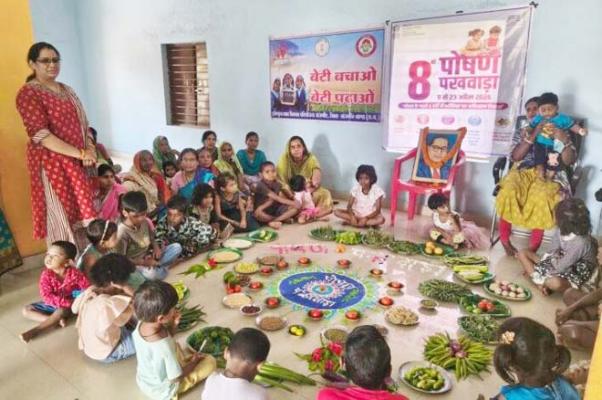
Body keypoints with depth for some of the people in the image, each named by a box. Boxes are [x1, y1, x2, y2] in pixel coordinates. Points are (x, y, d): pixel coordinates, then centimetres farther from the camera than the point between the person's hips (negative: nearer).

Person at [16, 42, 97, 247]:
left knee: (82, 214, 10)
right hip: (51, 165, -7)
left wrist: (90, 150, -4)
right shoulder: (28, 93, -8)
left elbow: (82, 124, 15)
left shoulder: (66, 90, 16)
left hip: (77, 163, 7)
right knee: (61, 219, -2)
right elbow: (41, 135, -17)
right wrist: (80, 153, -20)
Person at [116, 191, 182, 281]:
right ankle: (159, 268, -4)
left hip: (149, 258, 7)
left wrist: (156, 248, -9)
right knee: (151, 273, -38)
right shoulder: (122, 231, -22)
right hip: (134, 264, -7)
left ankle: (155, 266, -16)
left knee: (177, 247, -5)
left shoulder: (145, 222, -2)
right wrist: (143, 262, -23)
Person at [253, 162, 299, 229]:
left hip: (276, 210, 6)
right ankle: (284, 219, -19)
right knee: (258, 213, -41)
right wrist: (292, 203, -29)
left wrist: (263, 206, -31)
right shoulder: (261, 185, -19)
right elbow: (277, 198, -25)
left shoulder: (277, 184, 1)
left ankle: (273, 221, -20)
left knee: (297, 206, -11)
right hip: (265, 212, -5)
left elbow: (273, 200, -14)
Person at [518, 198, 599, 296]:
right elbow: (551, 253, 1)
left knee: (554, 282, -44)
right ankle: (541, 284, -13)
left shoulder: (580, 243, -30)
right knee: (523, 253, -2)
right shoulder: (561, 231, -8)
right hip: (560, 265, 8)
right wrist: (537, 268, -8)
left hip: (575, 278, -8)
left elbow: (561, 267, -25)